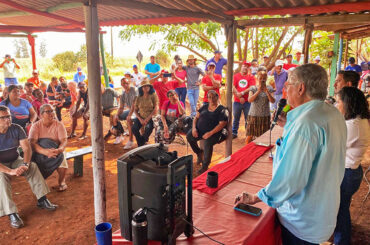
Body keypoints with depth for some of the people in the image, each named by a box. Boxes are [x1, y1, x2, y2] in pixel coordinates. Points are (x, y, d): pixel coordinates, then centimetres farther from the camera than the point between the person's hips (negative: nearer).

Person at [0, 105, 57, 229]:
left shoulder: (16, 129, -8)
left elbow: (27, 148, -10)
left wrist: (25, 164, -27)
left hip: (15, 161, 3)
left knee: (33, 166, -22)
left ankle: (42, 200, -16)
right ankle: (11, 213, -35)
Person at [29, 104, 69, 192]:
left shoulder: (59, 124, -6)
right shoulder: (36, 126, -9)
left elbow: (64, 141, -16)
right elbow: (32, 143, -23)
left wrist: (59, 150, -40)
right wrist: (45, 151, -41)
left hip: (55, 150, 0)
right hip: (40, 151, 0)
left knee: (61, 159, -30)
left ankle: (61, 181, 0)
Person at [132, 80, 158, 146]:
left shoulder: (153, 96, 0)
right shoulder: (139, 98, 10)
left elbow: (156, 109, -7)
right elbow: (135, 110, 10)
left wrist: (147, 119, -13)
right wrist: (140, 119, -7)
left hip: (151, 117, -3)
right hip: (141, 117, 3)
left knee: (148, 128, -33)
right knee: (134, 129, -23)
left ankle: (143, 140, 3)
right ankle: (141, 145, 1)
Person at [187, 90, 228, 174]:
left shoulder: (222, 110, -2)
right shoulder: (205, 107, 15)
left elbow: (222, 124, -12)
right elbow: (196, 117, 15)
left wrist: (210, 133, -22)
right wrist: (194, 128, -4)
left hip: (213, 132, -5)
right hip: (200, 129, 6)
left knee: (208, 143, -34)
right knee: (189, 136, -19)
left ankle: (205, 166, -14)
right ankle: (199, 153, 10)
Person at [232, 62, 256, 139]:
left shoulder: (251, 77, 5)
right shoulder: (235, 76, 7)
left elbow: (251, 88, -7)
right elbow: (233, 87, -3)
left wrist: (242, 93, -15)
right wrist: (240, 97, -11)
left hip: (247, 102, -1)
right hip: (237, 101, 1)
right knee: (236, 119, 10)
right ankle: (234, 133, 21)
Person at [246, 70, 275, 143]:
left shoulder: (269, 88, 2)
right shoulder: (253, 88, 1)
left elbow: (272, 101, -9)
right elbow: (249, 100, -13)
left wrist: (267, 91, -23)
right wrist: (258, 91, -23)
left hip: (265, 116, 0)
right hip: (253, 115, 0)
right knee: (249, 136, 3)